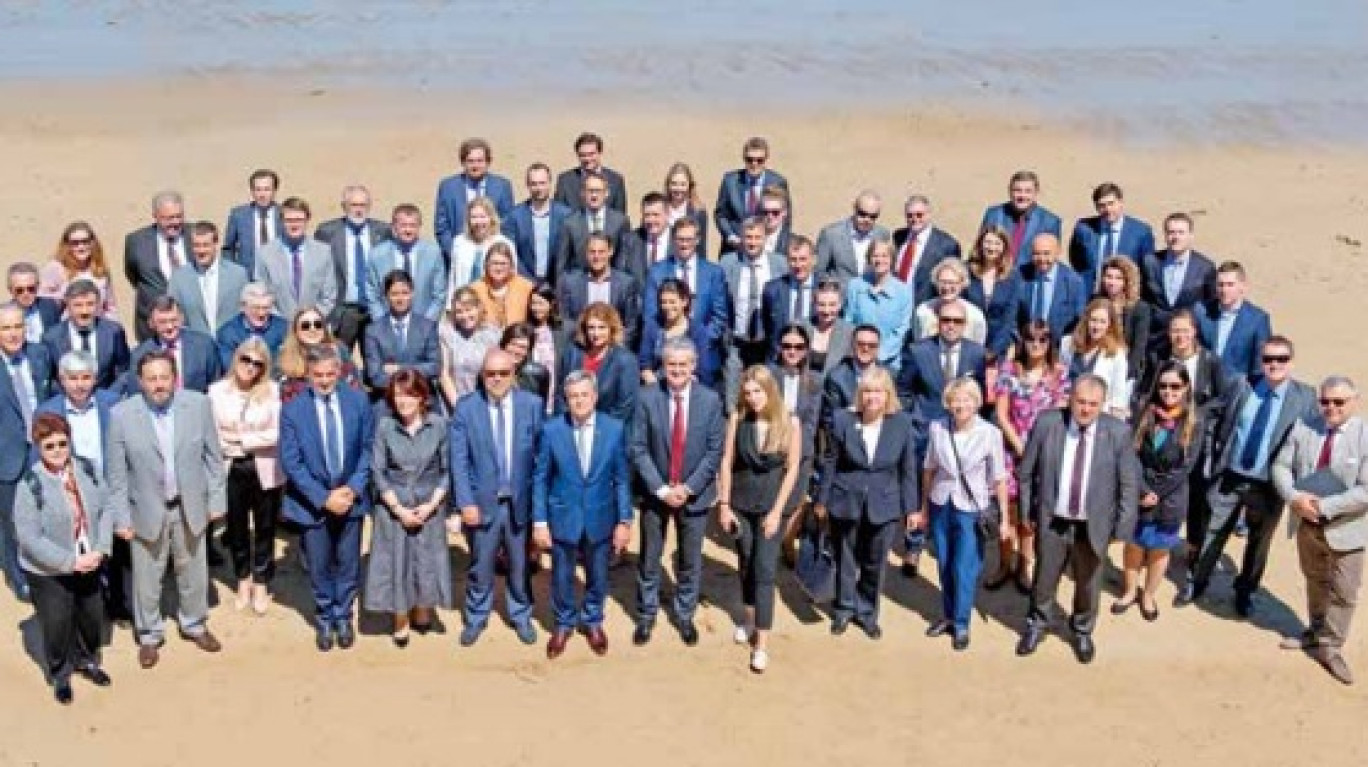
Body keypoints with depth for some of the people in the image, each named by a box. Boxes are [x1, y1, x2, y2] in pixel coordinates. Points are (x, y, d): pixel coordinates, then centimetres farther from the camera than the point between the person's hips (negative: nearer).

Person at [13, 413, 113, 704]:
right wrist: (70, 561, -22)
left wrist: (101, 550, -14)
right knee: (57, 626, 10)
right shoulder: (30, 484, -21)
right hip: (48, 573, -4)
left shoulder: (87, 470, -7)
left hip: (89, 565, 4)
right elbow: (29, 537, -21)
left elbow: (105, 509, -1)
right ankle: (60, 674, 36)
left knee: (92, 617, 20)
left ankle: (86, 660, 48)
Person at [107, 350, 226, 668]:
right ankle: (149, 635, 35)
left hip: (191, 506, 2)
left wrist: (216, 499, -1)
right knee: (146, 578, 13)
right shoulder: (121, 414, -15)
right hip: (147, 510, -1)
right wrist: (121, 518, -7)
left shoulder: (198, 404, -12)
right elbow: (117, 473, -8)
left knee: (193, 571, 20)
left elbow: (213, 456, -2)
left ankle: (194, 624, 42)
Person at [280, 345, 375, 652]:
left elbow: (368, 449, -1)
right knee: (319, 566, 12)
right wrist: (324, 498, -17)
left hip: (350, 498, 1)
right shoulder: (292, 409, -11)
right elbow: (291, 462, -11)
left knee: (348, 564, 12)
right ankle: (324, 619, 32)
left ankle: (343, 617, 32)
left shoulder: (358, 402, -5)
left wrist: (353, 488, -13)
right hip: (312, 501, -1)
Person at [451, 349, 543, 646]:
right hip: (482, 502, -1)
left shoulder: (533, 405, -4)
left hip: (521, 502, 1)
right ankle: (475, 618, 33)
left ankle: (521, 616, 36)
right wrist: (466, 502, -13)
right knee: (480, 568, 13)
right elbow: (459, 461, -7)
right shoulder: (465, 408, -6)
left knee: (520, 566, 16)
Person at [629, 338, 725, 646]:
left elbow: (714, 451, -6)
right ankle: (646, 616, 29)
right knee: (649, 560, 11)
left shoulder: (711, 401, -7)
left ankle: (684, 615, 32)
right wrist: (661, 489, -16)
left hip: (694, 493, 1)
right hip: (655, 492, 0)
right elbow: (638, 449, -9)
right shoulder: (647, 398, -9)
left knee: (690, 562, 14)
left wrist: (688, 487, -14)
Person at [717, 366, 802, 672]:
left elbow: (792, 469, -7)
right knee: (745, 564, 16)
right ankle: (750, 617, 38)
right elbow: (726, 462, -1)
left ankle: (762, 645, -3)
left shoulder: (790, 422, -10)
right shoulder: (737, 419, -6)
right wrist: (723, 504, -4)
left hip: (772, 505, -2)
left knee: (764, 570, -6)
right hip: (740, 502, 2)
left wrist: (777, 511, -10)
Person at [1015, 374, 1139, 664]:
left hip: (1093, 526, 0)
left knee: (1088, 584, 19)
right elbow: (1025, 472, 0)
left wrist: (1122, 528, -7)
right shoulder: (1047, 422, -11)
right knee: (1044, 579, 19)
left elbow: (1129, 484, -6)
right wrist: (1027, 512, 1)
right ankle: (1037, 623, 46)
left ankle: (1082, 631, 45)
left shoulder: (1118, 432, -13)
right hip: (1051, 523, 0)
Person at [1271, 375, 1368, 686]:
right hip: (1307, 524, 4)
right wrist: (1294, 497, -21)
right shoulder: (1303, 428, -4)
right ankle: (1316, 631, 42)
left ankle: (1331, 647, 22)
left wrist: (1324, 506, -27)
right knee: (1315, 581, 23)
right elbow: (1281, 466, -2)